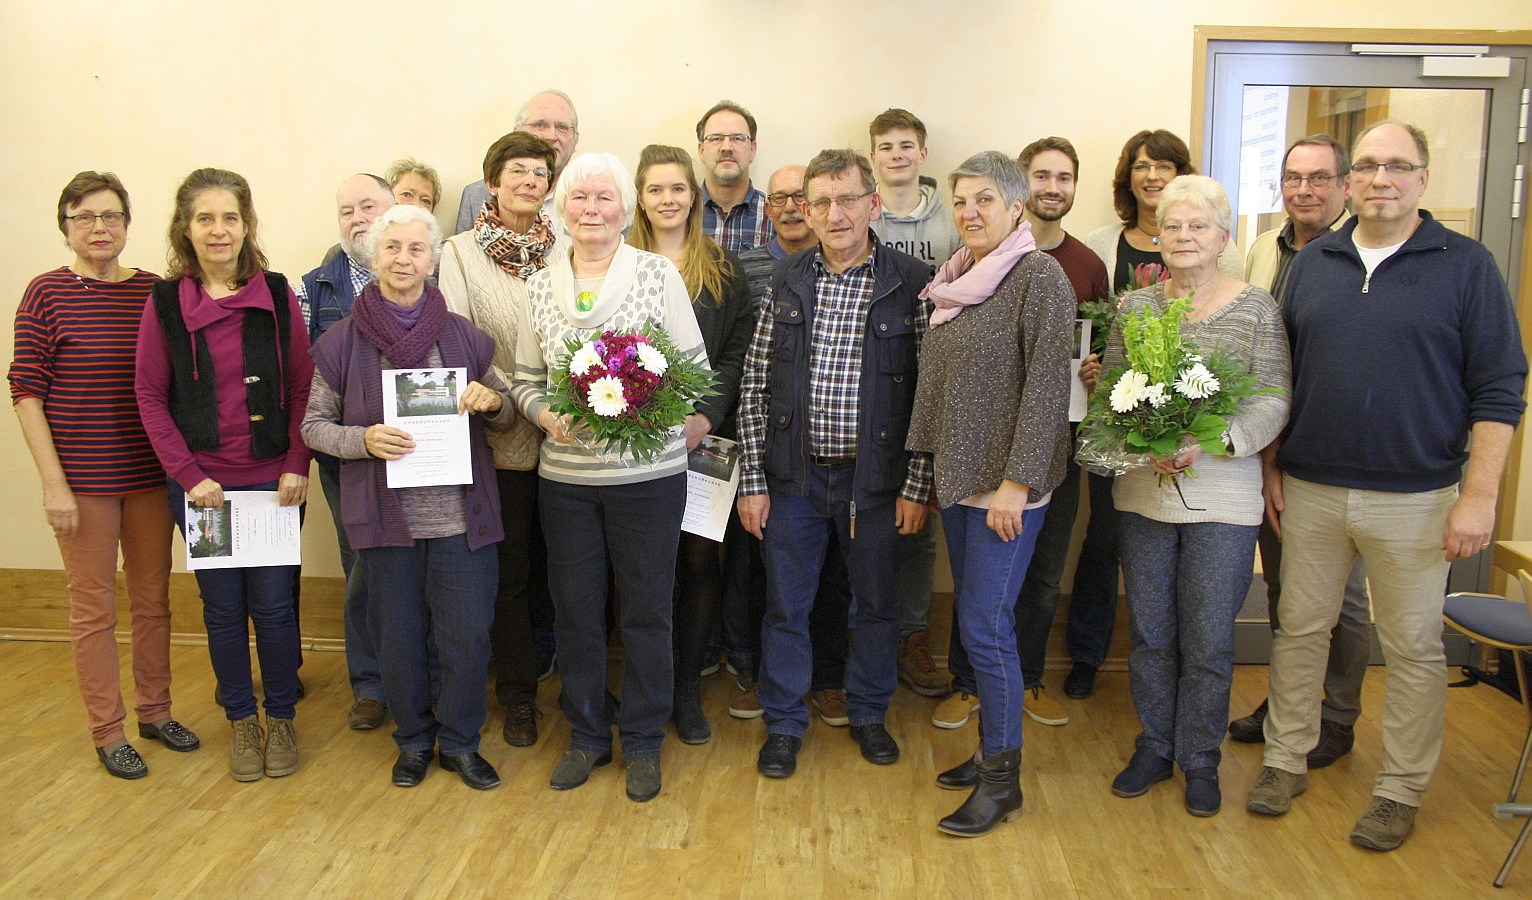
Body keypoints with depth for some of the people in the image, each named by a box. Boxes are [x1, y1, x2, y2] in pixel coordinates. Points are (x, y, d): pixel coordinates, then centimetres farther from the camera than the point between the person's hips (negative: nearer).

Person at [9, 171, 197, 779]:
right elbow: (26, 390, -6)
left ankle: (154, 711, 31)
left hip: (150, 475, 3)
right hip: (83, 480, -3)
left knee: (153, 599, 14)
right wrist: (53, 482, -12)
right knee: (94, 608, 6)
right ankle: (108, 733, 20)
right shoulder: (47, 294, -6)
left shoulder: (154, 292, 3)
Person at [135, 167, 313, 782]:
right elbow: (150, 395, 1)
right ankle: (242, 722, 27)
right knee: (222, 608, 10)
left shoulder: (278, 296, -1)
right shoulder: (165, 303, -1)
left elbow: (303, 385, 2)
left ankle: (281, 718, 24)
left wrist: (297, 466, -7)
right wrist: (188, 475, -8)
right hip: (199, 484, 0)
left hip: (272, 480, 0)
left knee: (274, 604, 4)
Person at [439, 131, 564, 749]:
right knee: (510, 571, 8)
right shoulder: (462, 252, 1)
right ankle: (518, 694, 24)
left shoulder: (566, 249, 6)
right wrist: (516, 395, -23)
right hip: (503, 437, -1)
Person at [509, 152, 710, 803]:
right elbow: (525, 381, 10)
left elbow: (695, 368, -3)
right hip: (565, 474, 3)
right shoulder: (539, 287, 7)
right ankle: (587, 736, 31)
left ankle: (643, 743, 25)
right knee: (574, 610, 12)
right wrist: (547, 415, -12)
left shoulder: (658, 273, -2)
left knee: (646, 611, 7)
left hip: (648, 473, -3)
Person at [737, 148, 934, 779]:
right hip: (793, 476, 2)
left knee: (878, 603, 13)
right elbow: (754, 386, 2)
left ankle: (869, 713, 36)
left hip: (875, 479, -1)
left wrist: (917, 486, -7)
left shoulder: (914, 284, -6)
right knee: (785, 606, 10)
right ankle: (784, 724, 29)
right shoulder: (786, 280, 2)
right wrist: (752, 480, -2)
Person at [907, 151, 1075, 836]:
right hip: (957, 479, 8)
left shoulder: (1039, 276, -10)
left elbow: (1047, 385, -15)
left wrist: (1017, 481, -19)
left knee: (985, 626, -6)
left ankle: (1002, 780, 9)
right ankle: (992, 748, 28)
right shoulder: (955, 279, 13)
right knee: (971, 619, 14)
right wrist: (930, 462, 14)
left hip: (1007, 485, -8)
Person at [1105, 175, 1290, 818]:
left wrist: (1209, 441, -22)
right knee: (1149, 633, 12)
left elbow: (1273, 400, -6)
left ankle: (1200, 760, 24)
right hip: (1142, 490, 3)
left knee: (1209, 640, 5)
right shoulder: (1134, 306, 7)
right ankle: (1153, 748, 29)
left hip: (1222, 496, -2)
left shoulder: (1256, 307, -1)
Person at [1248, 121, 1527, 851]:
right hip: (1310, 490, 3)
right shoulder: (1312, 263, 7)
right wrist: (1270, 466, 8)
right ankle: (1286, 759, 26)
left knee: (1413, 647, 7)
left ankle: (1401, 790, 22)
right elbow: (1278, 374, 12)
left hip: (1415, 498, -3)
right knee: (1300, 627, 11)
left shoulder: (1466, 265, -3)